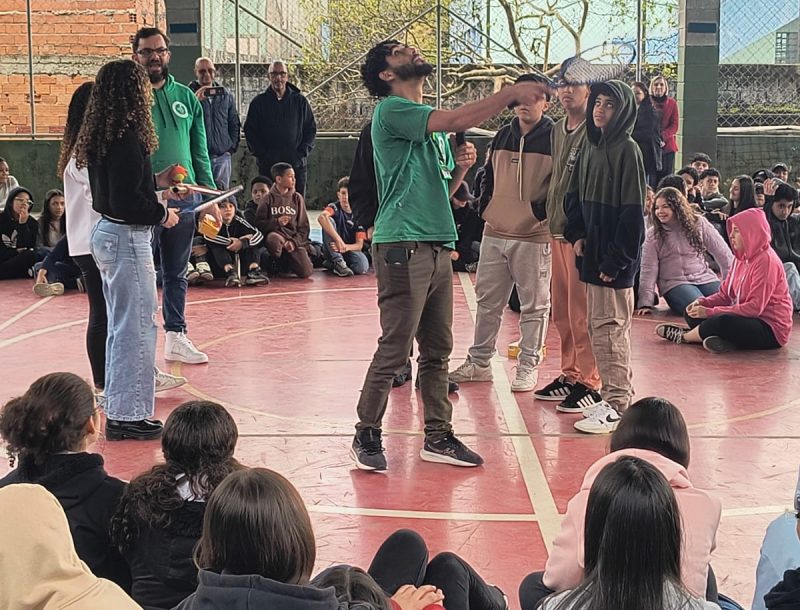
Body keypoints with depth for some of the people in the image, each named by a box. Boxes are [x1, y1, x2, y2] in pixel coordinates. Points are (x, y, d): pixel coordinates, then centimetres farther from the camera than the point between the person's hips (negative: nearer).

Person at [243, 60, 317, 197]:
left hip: (296, 164, 1)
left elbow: (311, 129, 8)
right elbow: (249, 131, 6)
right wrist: (261, 154, -6)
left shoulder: (300, 101, 7)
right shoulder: (259, 102, 6)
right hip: (268, 165, 0)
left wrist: (302, 152, -5)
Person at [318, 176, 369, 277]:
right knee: (329, 221, -27)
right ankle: (337, 262, -22)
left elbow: (359, 245, -9)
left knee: (362, 267, -33)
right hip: (332, 251, -1)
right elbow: (322, 217, -37)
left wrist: (345, 247, -31)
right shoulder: (335, 207, -11)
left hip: (351, 249, 1)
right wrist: (339, 240, -44)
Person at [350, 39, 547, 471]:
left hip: (438, 247, 9)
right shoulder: (391, 110, -7)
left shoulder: (432, 120, 22)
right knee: (395, 350, -7)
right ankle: (366, 436, 5)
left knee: (437, 351, 11)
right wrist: (512, 93, -14)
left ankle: (437, 437, 18)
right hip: (404, 246, -9)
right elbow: (459, 121, -21)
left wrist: (461, 167, 5)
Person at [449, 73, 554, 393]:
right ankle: (479, 361, 22)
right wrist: (486, 207, 9)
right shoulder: (503, 135, 11)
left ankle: (528, 367, 12)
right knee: (487, 300, 12)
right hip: (494, 234, 6)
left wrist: (541, 212, -15)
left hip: (534, 237, -6)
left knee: (534, 305, 3)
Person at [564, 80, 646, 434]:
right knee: (598, 326, 13)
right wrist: (577, 234, 2)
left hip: (615, 258, -8)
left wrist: (616, 259, -17)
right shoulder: (590, 147, 12)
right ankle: (619, 394, 23)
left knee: (609, 327, -7)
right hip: (592, 252, 8)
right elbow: (575, 195, 18)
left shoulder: (627, 151, -11)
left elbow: (633, 212, -14)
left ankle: (617, 405, -1)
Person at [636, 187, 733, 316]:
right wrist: (646, 303, -11)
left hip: (704, 278, 2)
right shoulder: (653, 234, 4)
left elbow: (723, 253, 7)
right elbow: (648, 270, -2)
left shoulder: (698, 223, 5)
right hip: (674, 284, -2)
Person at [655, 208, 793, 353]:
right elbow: (724, 294, 10)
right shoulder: (742, 258, 10)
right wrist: (702, 302, -12)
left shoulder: (766, 260, -18)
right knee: (692, 313, 0)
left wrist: (710, 312, -25)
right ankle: (725, 340, -24)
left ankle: (683, 336, -10)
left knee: (723, 321, -36)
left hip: (771, 329, -9)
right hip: (748, 319, 9)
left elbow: (755, 307, -24)